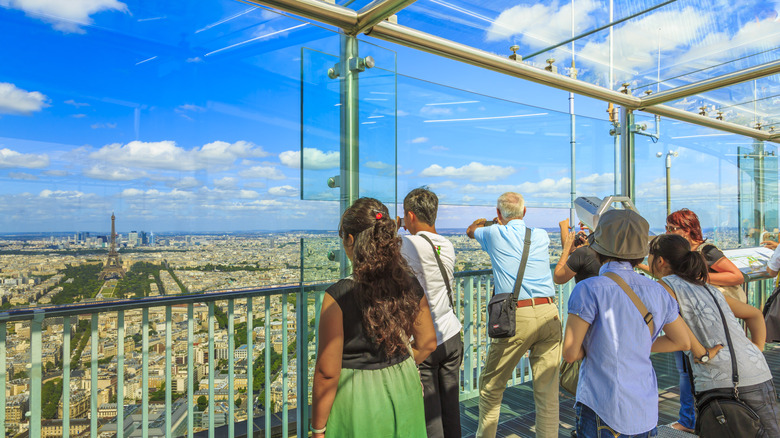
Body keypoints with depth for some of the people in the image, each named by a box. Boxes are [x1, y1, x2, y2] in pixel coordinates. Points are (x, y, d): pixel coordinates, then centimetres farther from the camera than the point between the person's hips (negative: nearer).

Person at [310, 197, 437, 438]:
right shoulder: (409, 285, -8)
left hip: (357, 399, -4)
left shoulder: (337, 297, -22)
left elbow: (328, 373, -18)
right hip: (404, 390, 5)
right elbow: (427, 343, 4)